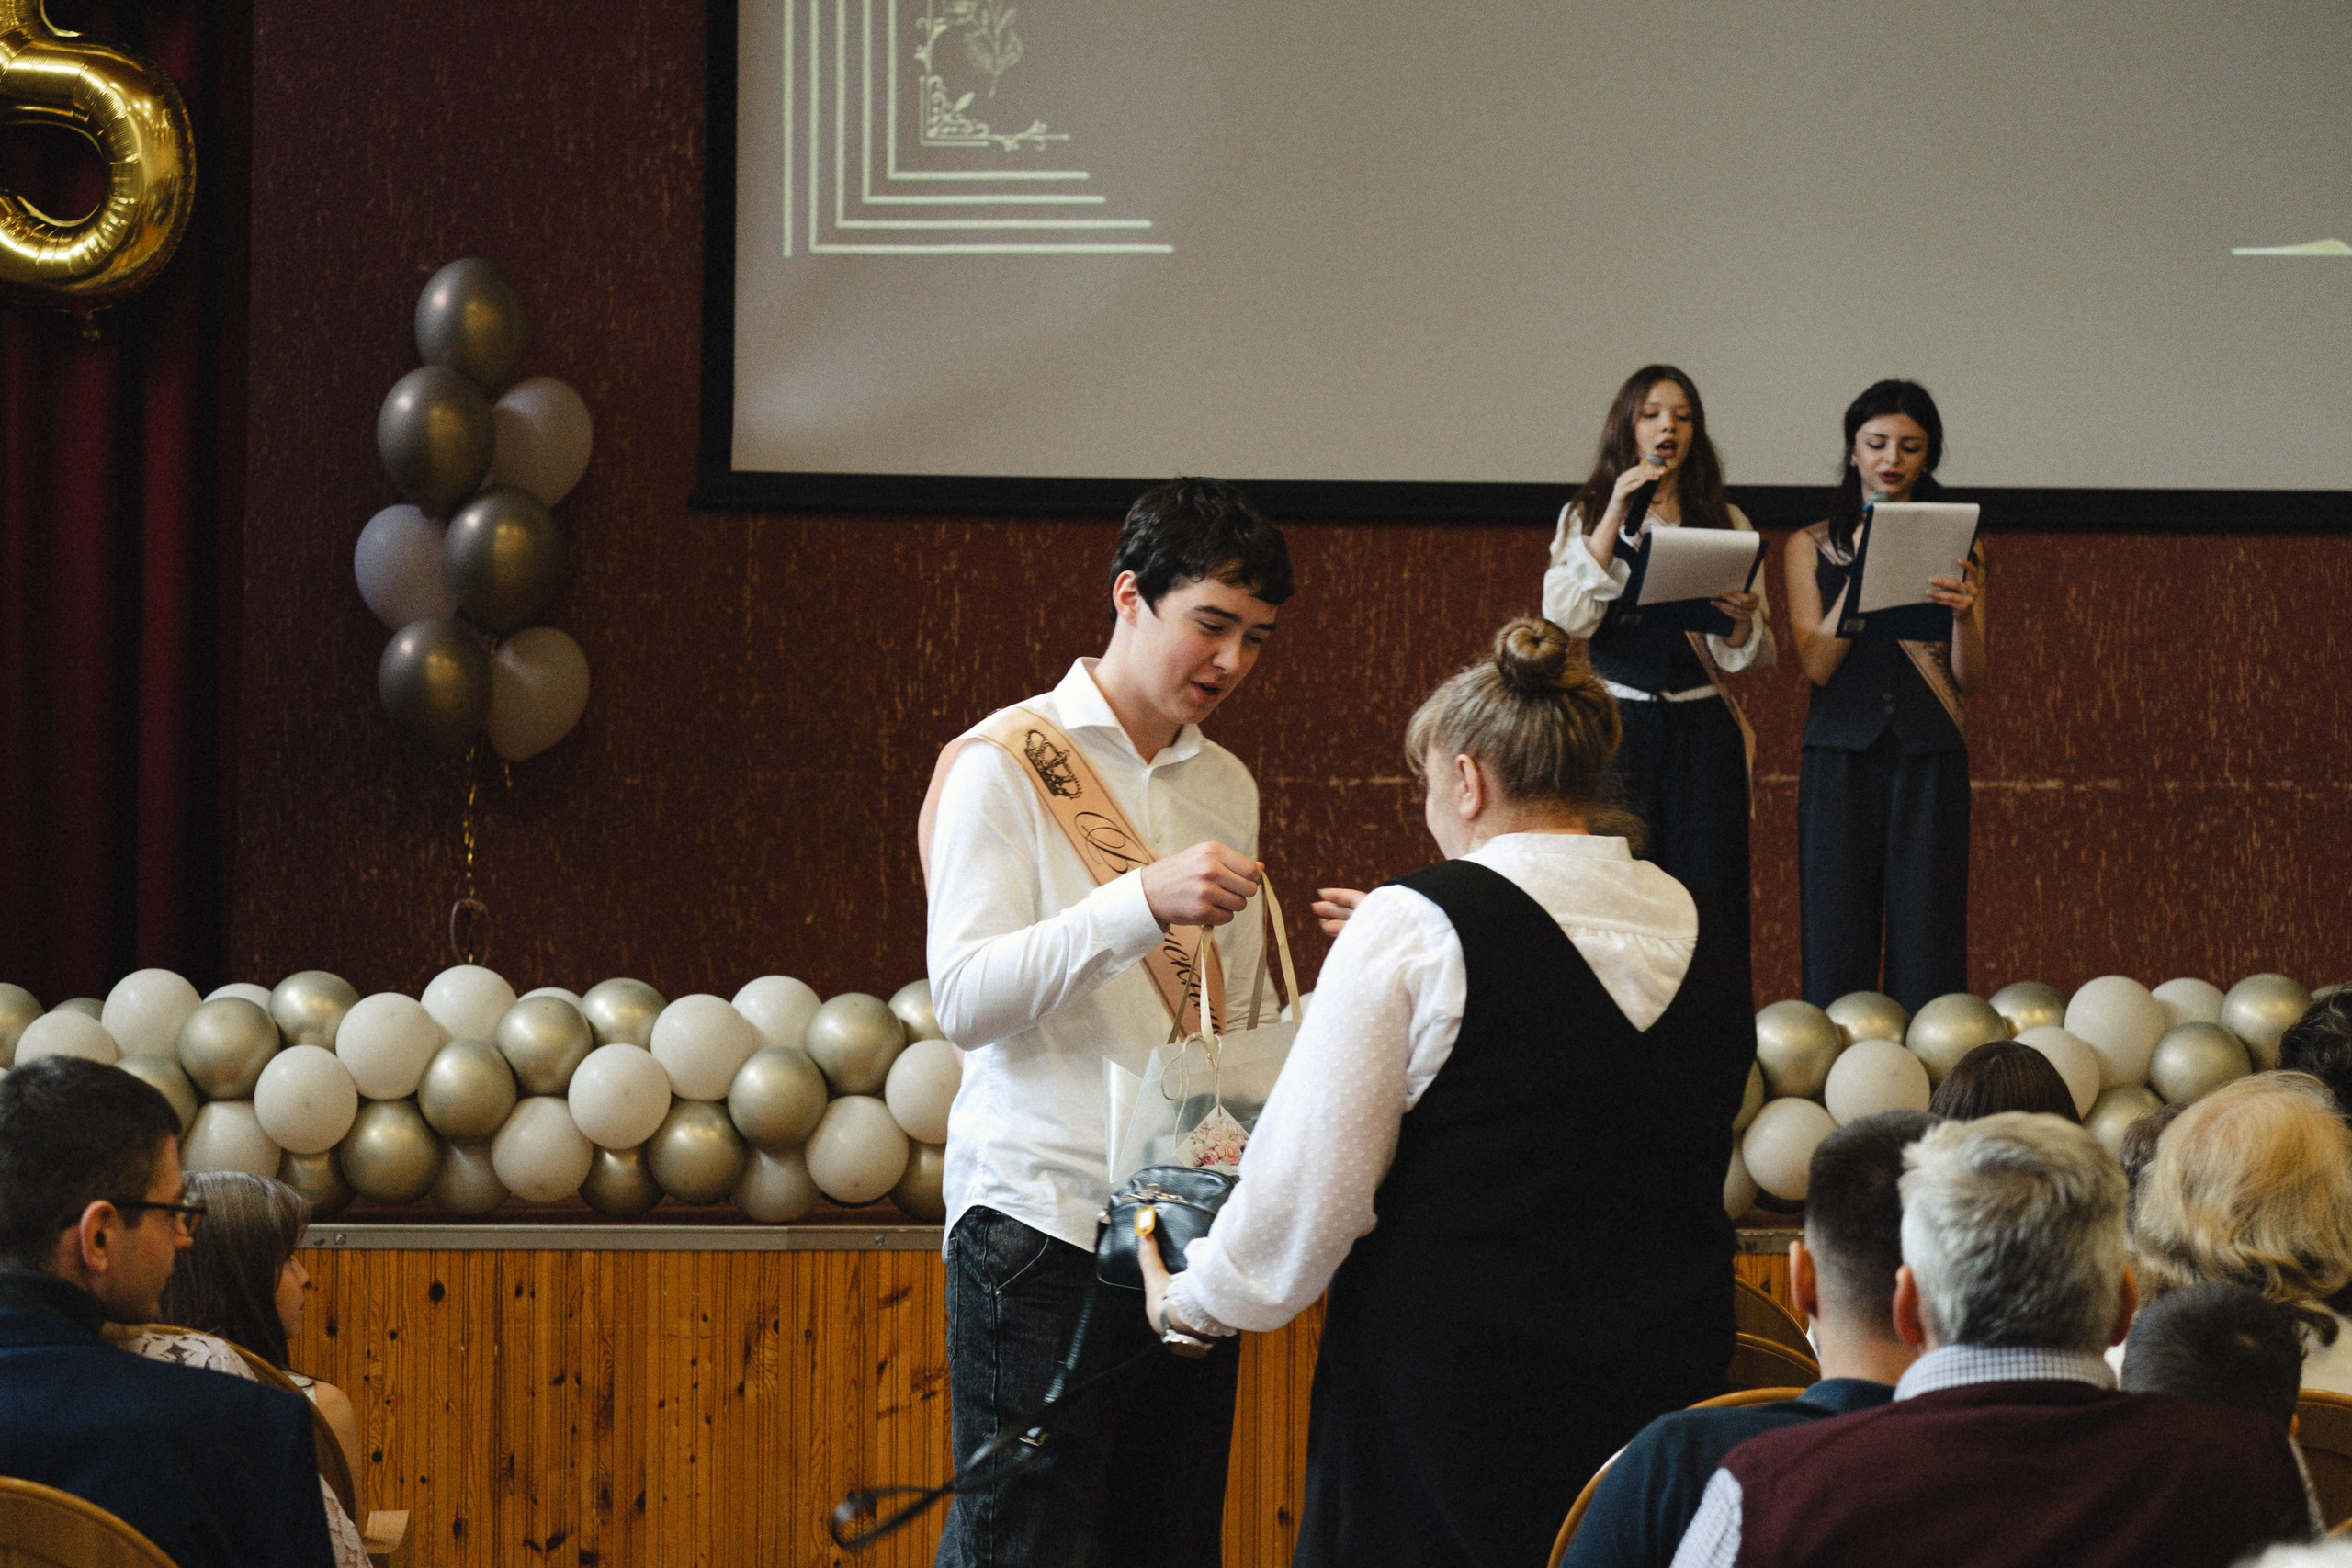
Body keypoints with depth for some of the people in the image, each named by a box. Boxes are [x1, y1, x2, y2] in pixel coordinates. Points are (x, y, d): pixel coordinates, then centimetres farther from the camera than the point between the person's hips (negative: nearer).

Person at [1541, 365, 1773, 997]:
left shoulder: (1726, 523, 12)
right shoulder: (1584, 517, 9)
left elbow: (1753, 655, 8)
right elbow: (1565, 619, -8)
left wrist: (1743, 620, -15)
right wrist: (1615, 517, -11)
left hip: (1702, 730, 1)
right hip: (1613, 726, -1)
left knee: (1706, 896, -4)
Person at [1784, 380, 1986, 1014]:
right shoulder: (1812, 548, 9)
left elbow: (1971, 678, 4)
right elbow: (1817, 665, -2)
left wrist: (1963, 614, -17)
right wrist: (1861, 571, -10)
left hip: (1930, 758, 0)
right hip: (1841, 755, 0)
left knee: (1926, 938, -4)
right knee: (1837, 942, -3)